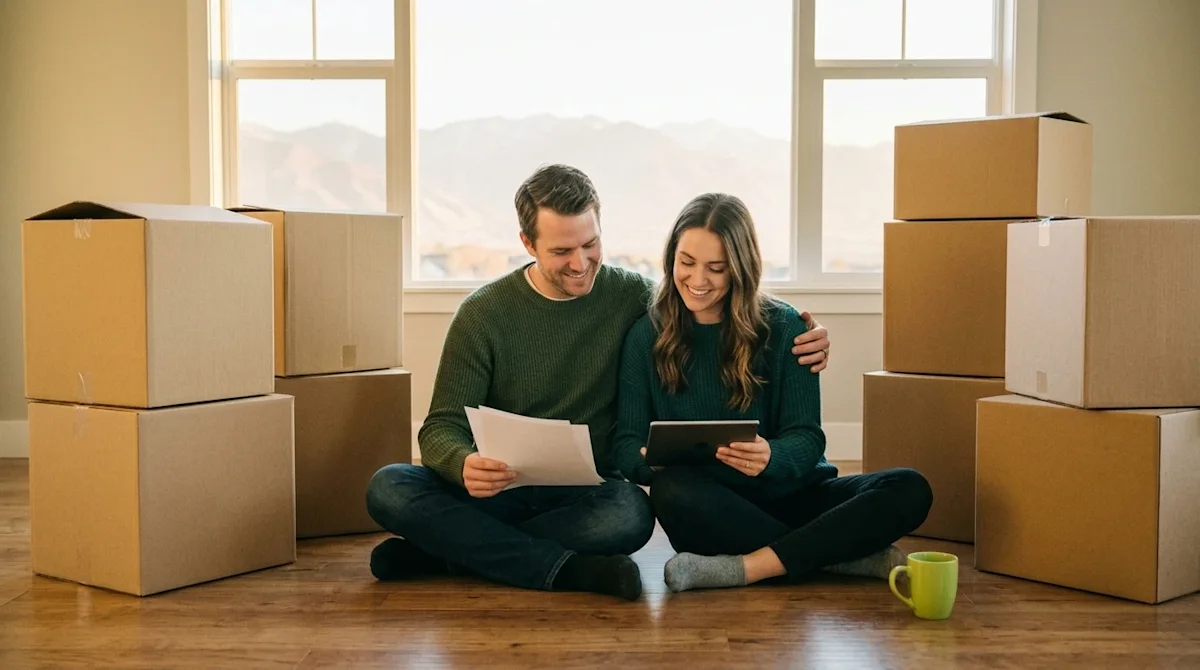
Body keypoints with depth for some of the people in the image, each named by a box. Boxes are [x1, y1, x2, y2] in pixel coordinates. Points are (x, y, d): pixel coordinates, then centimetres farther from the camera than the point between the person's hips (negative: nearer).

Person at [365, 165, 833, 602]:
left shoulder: (632, 296, 0)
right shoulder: (484, 314, -4)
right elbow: (441, 428, -5)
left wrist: (797, 342, -10)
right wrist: (464, 464, -31)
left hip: (587, 495, 0)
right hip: (502, 489, 0)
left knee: (632, 515, -35)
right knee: (388, 488, -26)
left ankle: (446, 547, -20)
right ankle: (568, 570, -29)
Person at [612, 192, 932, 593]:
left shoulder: (783, 327, 1)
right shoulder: (647, 335, 2)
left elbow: (807, 439, -6)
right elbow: (625, 444, -2)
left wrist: (770, 458, -29)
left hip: (788, 496, 1)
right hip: (710, 510, -1)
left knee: (910, 490, -22)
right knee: (671, 489, -35)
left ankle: (745, 568, -31)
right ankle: (856, 556, -24)